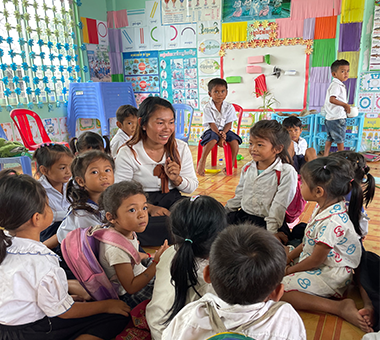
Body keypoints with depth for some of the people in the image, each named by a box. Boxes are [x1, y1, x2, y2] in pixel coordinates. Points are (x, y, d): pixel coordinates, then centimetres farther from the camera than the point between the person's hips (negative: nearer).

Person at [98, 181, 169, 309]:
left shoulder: (128, 232, -7)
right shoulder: (116, 248, -34)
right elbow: (131, 287, -30)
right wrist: (156, 262, -34)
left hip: (139, 277, 9)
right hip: (130, 297, -9)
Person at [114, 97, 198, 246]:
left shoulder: (181, 148, 4)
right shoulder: (127, 154, -7)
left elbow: (192, 187, 10)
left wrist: (176, 179, -13)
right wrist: (149, 208, -23)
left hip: (173, 202, 4)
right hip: (142, 208, -3)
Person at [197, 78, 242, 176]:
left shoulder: (229, 107, 0)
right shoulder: (207, 108, -9)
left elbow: (229, 124, -3)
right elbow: (212, 124, -14)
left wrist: (223, 133, -21)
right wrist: (220, 135, -24)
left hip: (225, 130, 3)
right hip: (212, 130, -3)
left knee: (234, 141, -25)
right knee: (213, 139, -36)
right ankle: (202, 161, -24)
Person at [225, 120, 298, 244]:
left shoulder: (286, 173, -12)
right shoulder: (247, 168, 8)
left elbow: (279, 206, -16)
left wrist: (271, 232, -20)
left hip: (266, 222, -6)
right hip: (243, 215, 6)